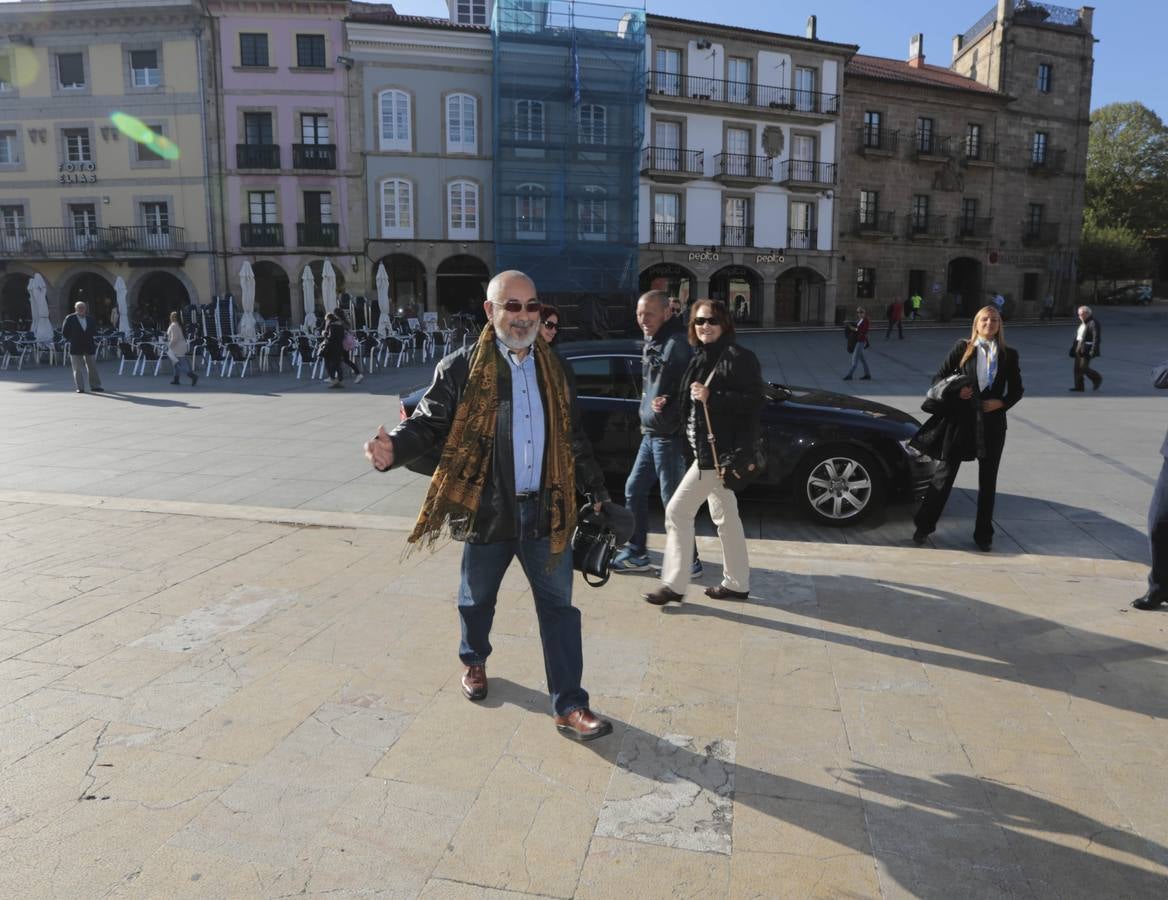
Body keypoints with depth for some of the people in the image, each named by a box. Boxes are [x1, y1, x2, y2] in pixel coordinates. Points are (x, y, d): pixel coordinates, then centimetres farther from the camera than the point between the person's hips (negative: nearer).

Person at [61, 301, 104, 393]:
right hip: (76, 347, -3)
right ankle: (80, 387, 5)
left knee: (92, 367, 7)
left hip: (89, 346, 3)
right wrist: (70, 341, -1)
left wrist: (94, 340, 7)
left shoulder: (91, 319, 6)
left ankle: (95, 386, 15)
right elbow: (64, 332, 2)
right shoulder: (69, 319, -3)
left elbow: (94, 331, 18)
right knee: (78, 368, 0)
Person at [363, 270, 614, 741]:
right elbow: (429, 423, -10)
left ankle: (569, 707, 11)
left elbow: (574, 438, 14)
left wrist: (596, 490, 15)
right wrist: (395, 447, -31)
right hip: (488, 510, -2)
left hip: (545, 509, 3)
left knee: (558, 606, 3)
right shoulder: (462, 368, -8)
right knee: (477, 599, 18)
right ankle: (474, 662, 47)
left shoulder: (555, 370, 7)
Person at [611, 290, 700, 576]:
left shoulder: (677, 344, -16)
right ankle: (636, 553, 25)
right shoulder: (651, 343, 13)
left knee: (672, 499, -2)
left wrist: (667, 417, -19)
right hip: (650, 434, 10)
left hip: (668, 437, -10)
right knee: (634, 490, 14)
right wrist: (647, 416, 7)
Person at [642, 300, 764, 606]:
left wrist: (711, 398, -24)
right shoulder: (701, 357, 13)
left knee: (677, 511, -6)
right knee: (725, 517, 16)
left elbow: (755, 400, -20)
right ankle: (736, 584, 27)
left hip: (719, 452, -10)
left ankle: (674, 584, 5)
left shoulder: (738, 357, -14)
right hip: (708, 450, 10)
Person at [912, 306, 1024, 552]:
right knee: (945, 473, 2)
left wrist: (1001, 403, -7)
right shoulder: (963, 348, 1)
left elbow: (1017, 389, 12)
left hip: (992, 424, 2)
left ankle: (983, 534, 21)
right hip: (961, 420, -2)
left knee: (988, 480, 10)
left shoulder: (1009, 355, 6)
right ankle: (924, 525, 13)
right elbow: (938, 378, 3)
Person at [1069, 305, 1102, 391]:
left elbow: (1096, 338, -19)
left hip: (1087, 350, -9)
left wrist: (1093, 352, -24)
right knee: (1077, 368, 4)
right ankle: (1079, 386, 8)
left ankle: (1097, 378, 16)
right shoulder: (1082, 323, 14)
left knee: (1083, 368, -7)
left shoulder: (1093, 323, -14)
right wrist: (1073, 348, 15)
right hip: (1079, 348, 9)